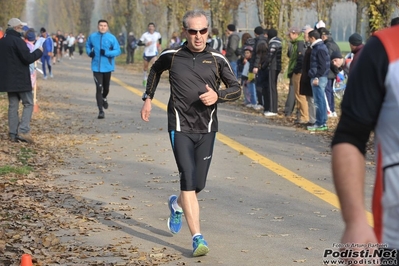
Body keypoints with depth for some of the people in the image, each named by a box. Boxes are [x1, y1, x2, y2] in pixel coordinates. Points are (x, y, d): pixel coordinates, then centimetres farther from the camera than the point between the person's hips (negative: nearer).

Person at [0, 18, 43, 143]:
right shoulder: (17, 41, -16)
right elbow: (28, 58, -19)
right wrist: (39, 52, -5)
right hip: (20, 79, -8)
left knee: (13, 105, 11)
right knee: (28, 104, 1)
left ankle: (13, 133, 8)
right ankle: (23, 131, -11)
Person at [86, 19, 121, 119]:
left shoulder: (112, 38, -7)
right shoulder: (92, 36, 0)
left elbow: (118, 51, -8)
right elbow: (88, 45, 18)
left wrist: (106, 53, -22)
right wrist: (89, 52, -3)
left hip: (107, 67, 0)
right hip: (96, 67, 0)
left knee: (106, 88, 17)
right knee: (99, 88, -9)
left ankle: (104, 98, 51)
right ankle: (101, 111, -7)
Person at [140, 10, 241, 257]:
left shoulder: (217, 59, -1)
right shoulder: (171, 56, -1)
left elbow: (237, 89, 2)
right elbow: (155, 70, 22)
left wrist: (217, 95, -17)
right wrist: (148, 98, 17)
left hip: (207, 129, 2)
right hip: (180, 127, -2)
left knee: (199, 183, 8)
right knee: (189, 179, -14)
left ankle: (177, 204, 44)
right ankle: (197, 237, -13)